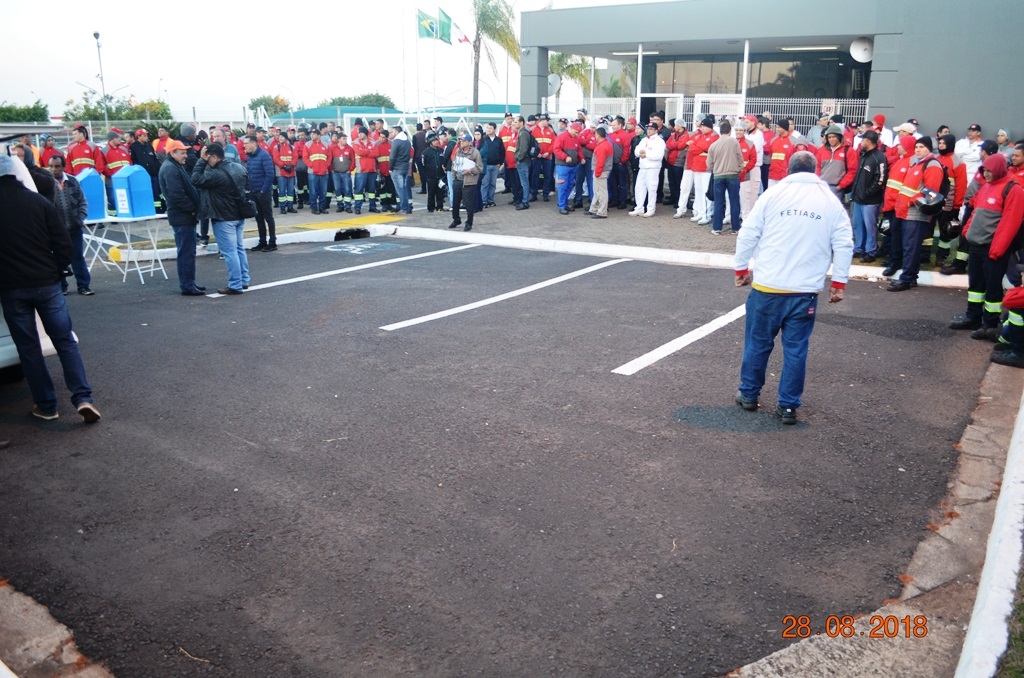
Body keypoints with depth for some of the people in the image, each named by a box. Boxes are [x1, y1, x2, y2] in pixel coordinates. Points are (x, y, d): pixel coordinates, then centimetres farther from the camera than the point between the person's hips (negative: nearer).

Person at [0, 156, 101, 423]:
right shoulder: (39, 202, 0)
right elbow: (63, 245, -3)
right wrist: (55, 271, 10)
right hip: (46, 283, 0)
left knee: (28, 347, 9)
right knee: (65, 340, 6)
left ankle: (46, 405, 13)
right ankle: (83, 398, -5)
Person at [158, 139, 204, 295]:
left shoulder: (176, 166, 17)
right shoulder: (170, 169, -16)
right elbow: (177, 195, -24)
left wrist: (193, 209, 10)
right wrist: (192, 209, -15)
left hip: (185, 215, 11)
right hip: (182, 216, -11)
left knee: (188, 251, 14)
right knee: (186, 252, -7)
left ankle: (189, 283, 21)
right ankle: (187, 286, -2)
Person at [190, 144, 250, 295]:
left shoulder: (216, 174, -24)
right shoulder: (239, 167, 2)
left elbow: (196, 180, -15)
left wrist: (201, 160, -12)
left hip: (224, 218, -9)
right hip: (239, 215, 9)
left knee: (229, 251, -4)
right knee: (239, 248, 16)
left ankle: (235, 285, -2)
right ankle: (244, 280, 22)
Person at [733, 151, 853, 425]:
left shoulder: (773, 193, 1)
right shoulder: (831, 201, 5)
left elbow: (748, 234, -1)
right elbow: (844, 245, 3)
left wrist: (741, 269, 11)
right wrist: (839, 283, 9)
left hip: (767, 286, -1)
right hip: (806, 290, 1)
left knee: (758, 342, 13)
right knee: (796, 348, 8)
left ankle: (749, 394, 26)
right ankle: (789, 406, 14)